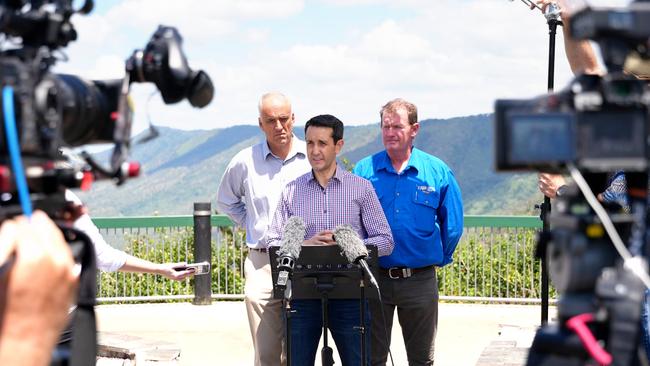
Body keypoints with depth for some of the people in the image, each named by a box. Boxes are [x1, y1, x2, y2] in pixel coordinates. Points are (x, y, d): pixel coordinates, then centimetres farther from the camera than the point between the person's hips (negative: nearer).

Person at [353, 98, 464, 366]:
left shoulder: (438, 172, -1)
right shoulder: (364, 171, 0)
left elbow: (452, 226, 7)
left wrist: (439, 259, 9)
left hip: (420, 280, 0)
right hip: (374, 279, 0)